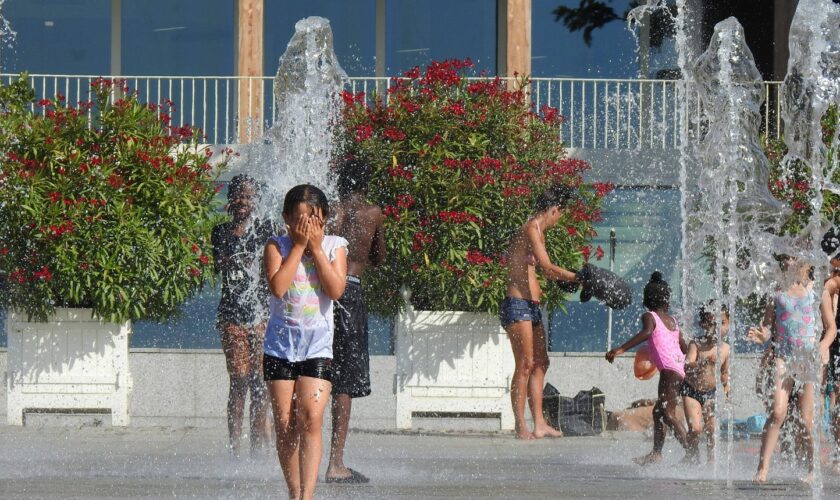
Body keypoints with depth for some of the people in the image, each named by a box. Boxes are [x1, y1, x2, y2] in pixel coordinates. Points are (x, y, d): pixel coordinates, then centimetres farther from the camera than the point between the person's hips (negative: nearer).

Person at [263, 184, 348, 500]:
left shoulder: (334, 246, 3)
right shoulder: (277, 246, 0)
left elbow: (336, 290, -11)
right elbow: (277, 287, -16)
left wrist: (317, 248, -11)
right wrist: (299, 246, -13)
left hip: (318, 346, -1)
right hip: (281, 344, 1)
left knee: (311, 419, -16)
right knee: (285, 426, 1)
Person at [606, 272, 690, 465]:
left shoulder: (649, 316, -1)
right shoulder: (672, 320, 20)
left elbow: (646, 332, -23)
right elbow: (684, 347, 23)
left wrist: (621, 349, -30)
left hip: (669, 368, -9)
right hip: (680, 366, 9)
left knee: (668, 413, -15)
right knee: (659, 411, 18)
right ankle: (656, 453, 23)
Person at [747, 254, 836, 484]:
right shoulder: (777, 293, 8)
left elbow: (831, 327, 8)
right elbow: (768, 328, 8)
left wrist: (823, 345, -11)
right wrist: (760, 335, -14)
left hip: (809, 358, 0)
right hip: (783, 357, 0)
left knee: (807, 418, 1)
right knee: (777, 413, -14)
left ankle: (812, 471, 15)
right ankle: (763, 469, -15)